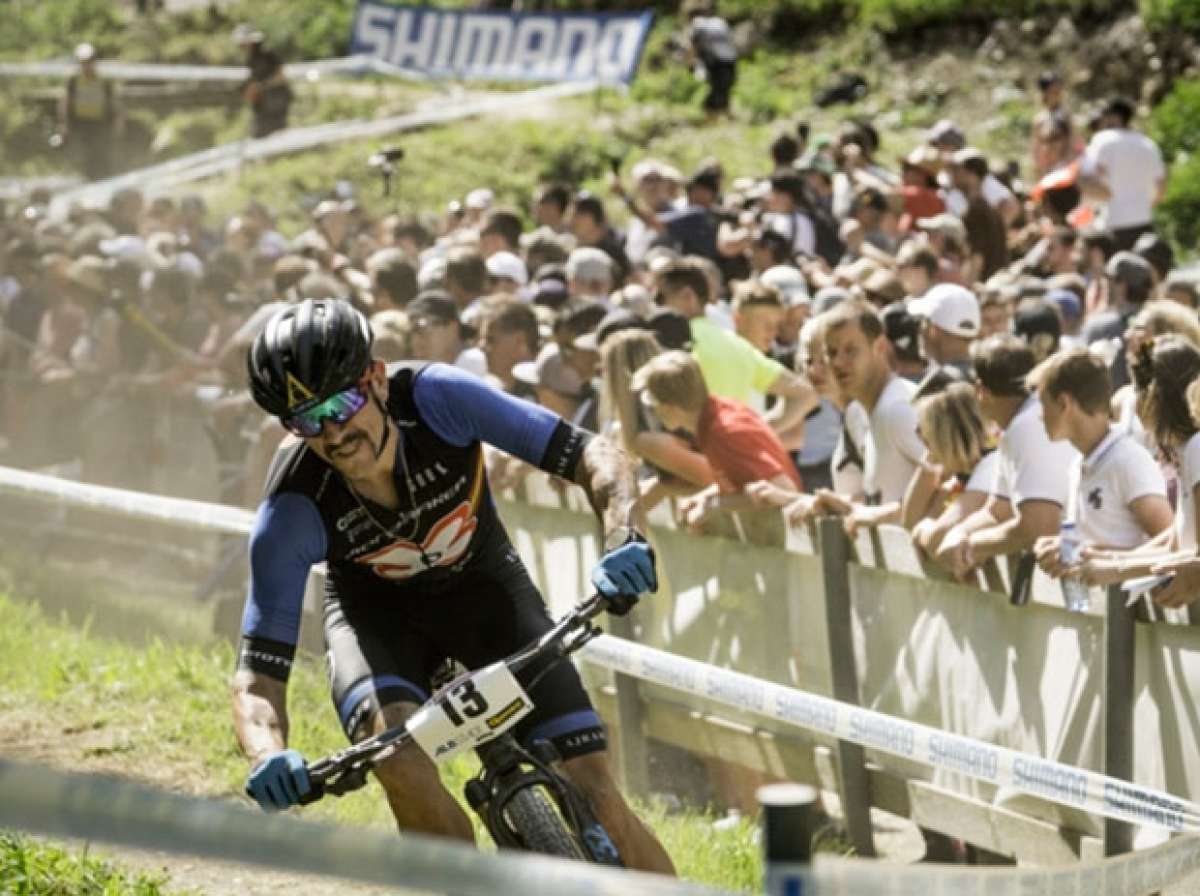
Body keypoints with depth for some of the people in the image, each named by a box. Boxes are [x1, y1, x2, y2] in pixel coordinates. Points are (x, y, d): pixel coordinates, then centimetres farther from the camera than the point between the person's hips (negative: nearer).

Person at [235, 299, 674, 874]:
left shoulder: (435, 397, -31)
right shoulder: (291, 510, -31)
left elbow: (595, 456, -27)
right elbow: (257, 676, -29)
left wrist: (623, 539, -47)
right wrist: (266, 758, -50)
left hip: (482, 585, 1)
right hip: (375, 612, -1)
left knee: (592, 788, -14)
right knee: (400, 758, -33)